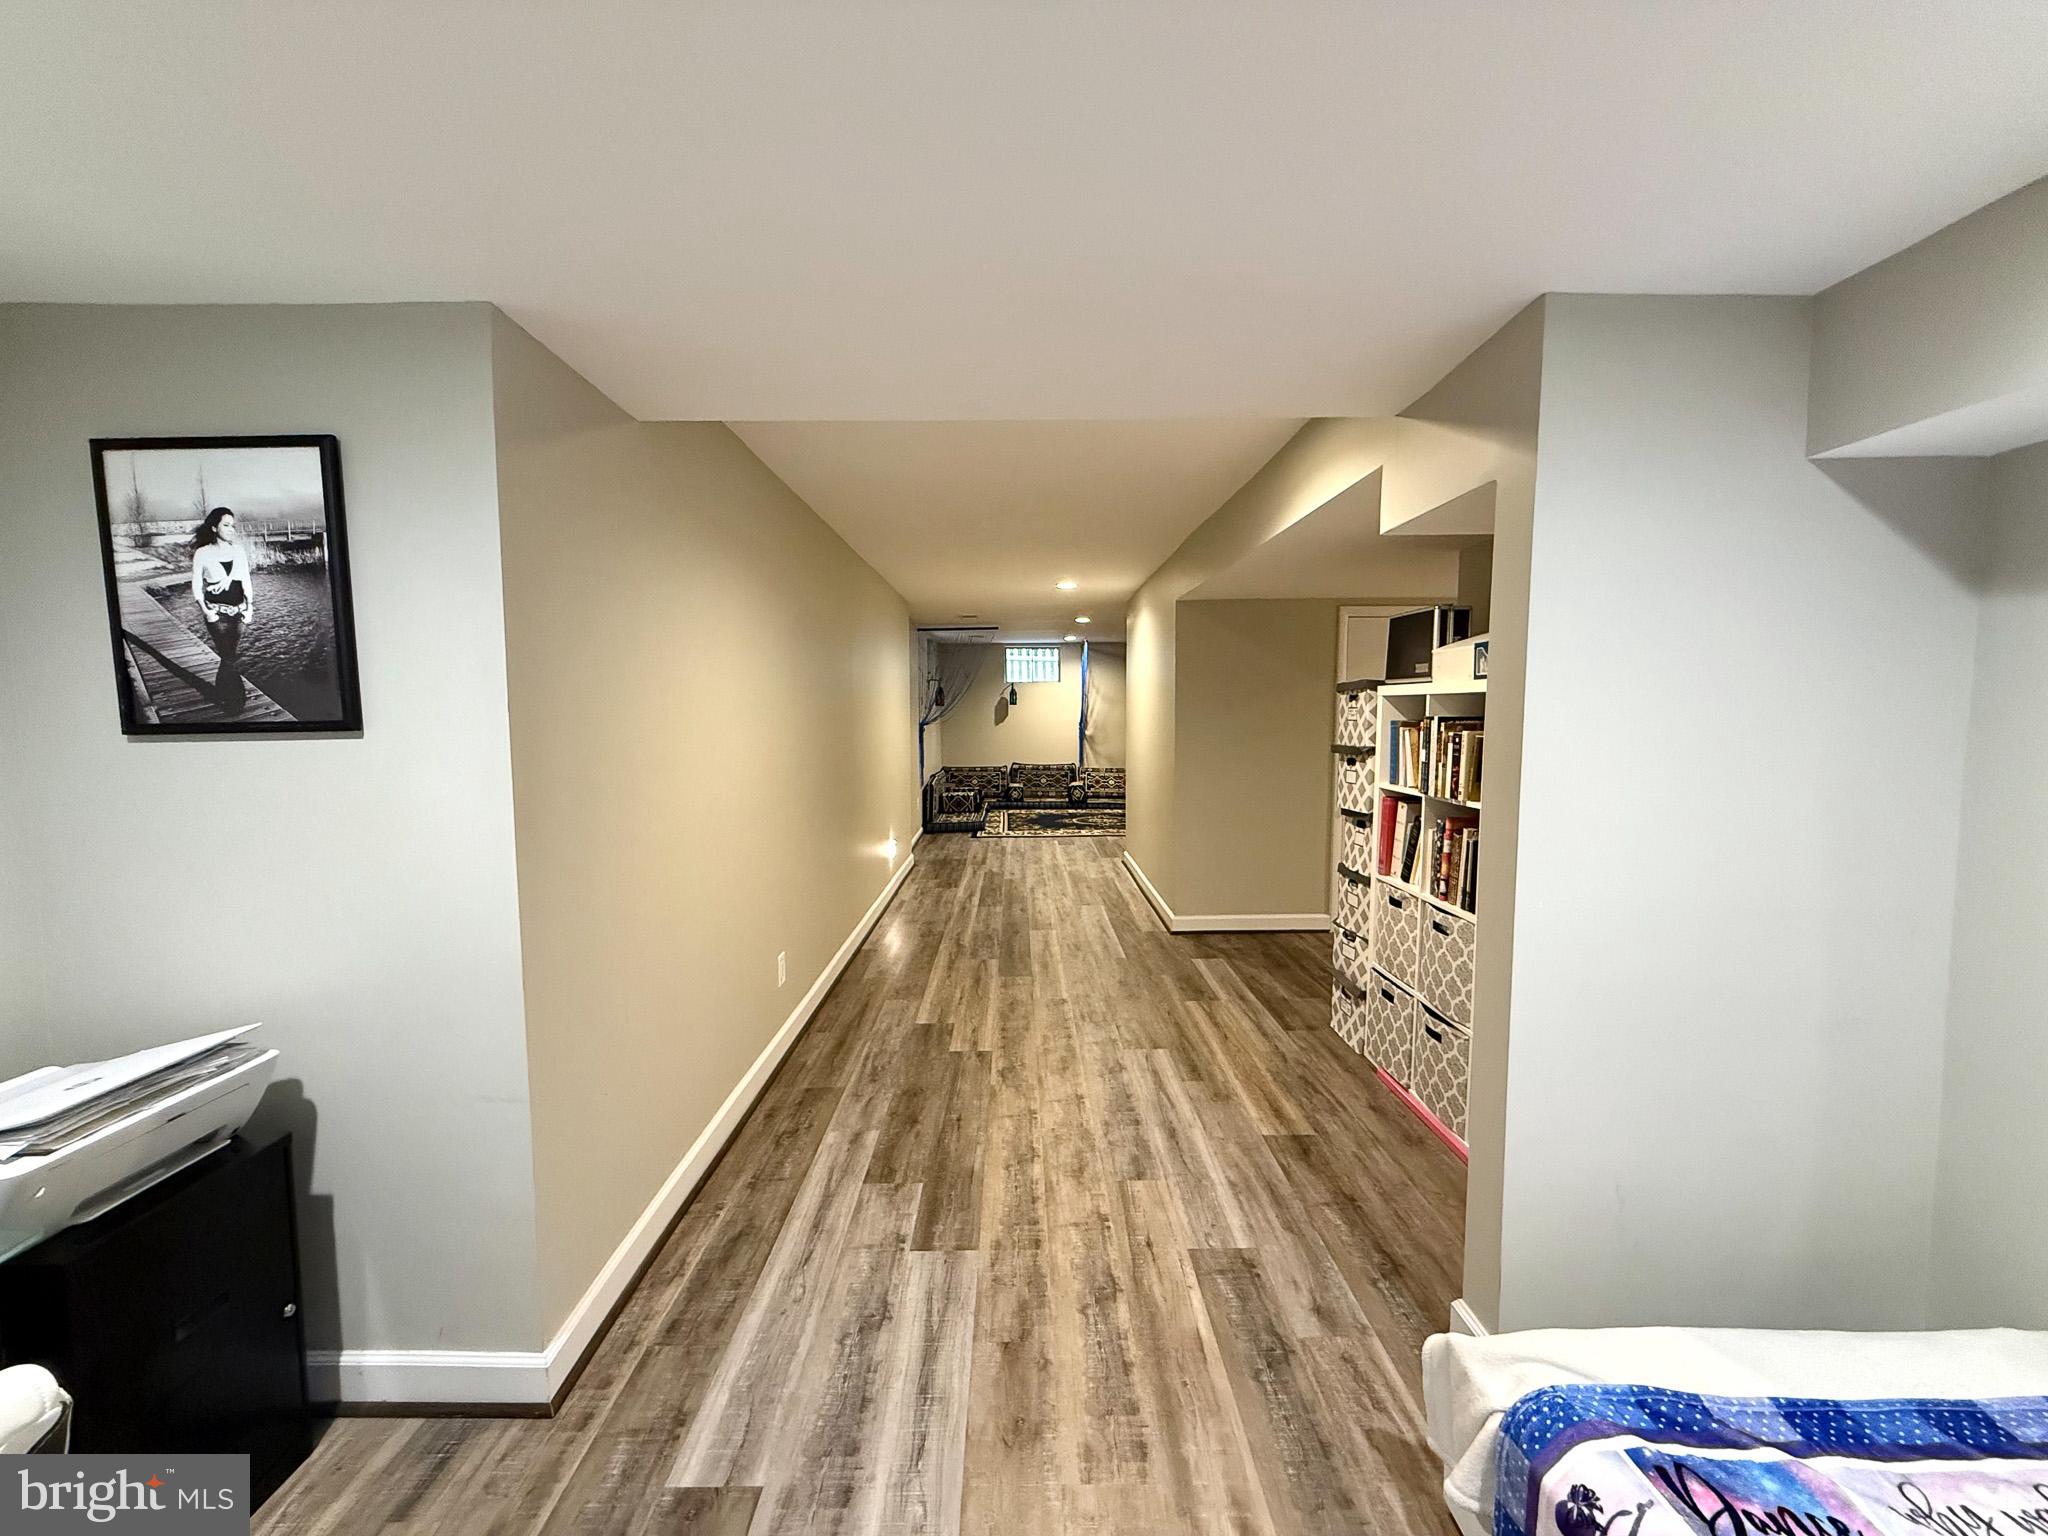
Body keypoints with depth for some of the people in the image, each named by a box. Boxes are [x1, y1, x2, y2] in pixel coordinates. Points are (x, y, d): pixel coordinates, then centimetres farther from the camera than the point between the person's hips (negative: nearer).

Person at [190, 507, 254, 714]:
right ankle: (237, 697, 6)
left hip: (238, 611, 4)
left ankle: (221, 693, 29)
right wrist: (205, 610, -11)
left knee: (229, 656, 11)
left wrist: (250, 607, 2)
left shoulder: (239, 550, 7)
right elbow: (196, 586, 0)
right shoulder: (202, 553, -4)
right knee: (233, 657, -7)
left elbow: (246, 580, 10)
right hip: (217, 613, -4)